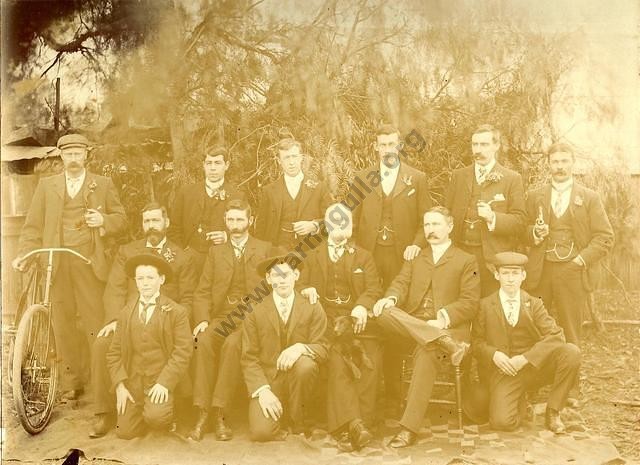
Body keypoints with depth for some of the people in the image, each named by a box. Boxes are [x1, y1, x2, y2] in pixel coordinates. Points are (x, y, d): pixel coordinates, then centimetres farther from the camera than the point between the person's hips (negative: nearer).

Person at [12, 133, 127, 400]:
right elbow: (33, 225, 10)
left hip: (89, 262, -2)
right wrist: (23, 254, -3)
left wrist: (103, 220, -11)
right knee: (63, 324, 4)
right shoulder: (46, 186, 14)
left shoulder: (103, 185, 10)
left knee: (95, 321, -5)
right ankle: (71, 383, 14)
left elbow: (121, 219, 10)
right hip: (57, 263, 2)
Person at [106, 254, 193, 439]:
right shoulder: (126, 313, 10)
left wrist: (164, 382, -19)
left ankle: (166, 417, 8)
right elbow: (114, 352, 8)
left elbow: (183, 351, -9)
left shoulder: (177, 312, -2)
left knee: (156, 417, -27)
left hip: (162, 380, -3)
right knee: (125, 432, -4)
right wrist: (119, 384, -4)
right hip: (132, 380, 4)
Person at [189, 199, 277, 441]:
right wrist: (202, 320, -6)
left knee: (233, 343, -35)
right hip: (221, 317, 2)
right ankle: (202, 414, -26)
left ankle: (219, 414, -28)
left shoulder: (265, 249, 13)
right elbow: (202, 292, 12)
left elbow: (271, 287, 6)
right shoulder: (215, 251, 19)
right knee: (203, 341, -31)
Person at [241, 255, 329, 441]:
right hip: (267, 378, -1)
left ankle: (297, 425, -8)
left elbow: (321, 348, -4)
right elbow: (249, 358, -2)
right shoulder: (256, 313, 0)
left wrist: (300, 348, -27)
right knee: (260, 432, -25)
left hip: (298, 376, 2)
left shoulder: (313, 308, 2)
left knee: (305, 365, -35)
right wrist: (262, 390, -17)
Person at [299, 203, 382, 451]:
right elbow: (301, 285, 18)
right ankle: (355, 423, -34)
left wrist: (362, 306, -14)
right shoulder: (313, 257, 22)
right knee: (337, 361, -28)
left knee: (370, 360, -26)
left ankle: (353, 425, -21)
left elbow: (374, 289, 7)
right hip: (325, 320, 0)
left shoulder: (363, 256, 18)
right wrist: (307, 290, -6)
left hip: (356, 320, 0)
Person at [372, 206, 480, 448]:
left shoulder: (466, 261, 12)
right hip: (412, 324, 4)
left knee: (426, 353, -36)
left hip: (448, 327, -3)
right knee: (384, 313, -29)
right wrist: (390, 298, -17)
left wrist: (442, 319, -17)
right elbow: (401, 283, 9)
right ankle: (444, 343, -36)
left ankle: (409, 428, -32)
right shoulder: (414, 257, 25)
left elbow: (469, 303, 1)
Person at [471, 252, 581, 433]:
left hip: (535, 367, 2)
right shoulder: (485, 306, 4)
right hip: (504, 370, -2)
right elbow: (476, 341, 5)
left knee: (571, 352, -26)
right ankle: (518, 400, 14)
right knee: (502, 422, -25)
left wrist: (525, 358, -19)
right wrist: (494, 354, -17)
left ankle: (553, 412, -8)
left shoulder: (534, 304, 6)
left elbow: (555, 336, -7)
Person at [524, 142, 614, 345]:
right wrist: (534, 233, -9)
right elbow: (524, 230, 13)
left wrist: (583, 259, -8)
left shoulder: (590, 198, 7)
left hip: (573, 271, -1)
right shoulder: (535, 196, 12)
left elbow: (605, 236, 3)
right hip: (540, 270, 1)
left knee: (570, 332, 2)